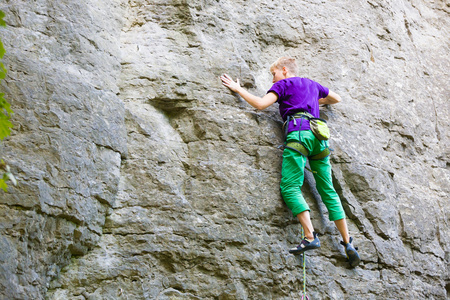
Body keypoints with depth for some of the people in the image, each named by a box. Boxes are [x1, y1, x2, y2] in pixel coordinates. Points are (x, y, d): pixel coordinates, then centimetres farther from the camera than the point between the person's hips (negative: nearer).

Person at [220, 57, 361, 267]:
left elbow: (260, 104, 1)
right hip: (318, 134, 6)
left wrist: (237, 88, 13)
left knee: (290, 187, -12)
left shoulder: (284, 84, 14)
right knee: (328, 191, 4)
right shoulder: (311, 84, 32)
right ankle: (348, 244, -1)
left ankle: (310, 236, -28)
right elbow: (337, 99, 46)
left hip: (299, 132, -6)